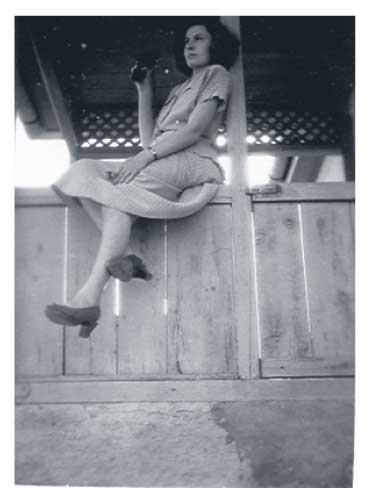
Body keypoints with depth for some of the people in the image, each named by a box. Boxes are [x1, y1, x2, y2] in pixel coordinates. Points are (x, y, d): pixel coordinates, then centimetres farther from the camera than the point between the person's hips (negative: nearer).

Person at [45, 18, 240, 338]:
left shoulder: (216, 74, 13)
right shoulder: (179, 90, 36)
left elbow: (194, 130, -5)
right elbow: (148, 139, 23)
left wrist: (146, 156, -15)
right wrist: (145, 92, 22)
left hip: (190, 161, -7)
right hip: (159, 166, 8)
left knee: (117, 197, -31)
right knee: (84, 170, -13)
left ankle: (90, 297, -40)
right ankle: (121, 258, -32)